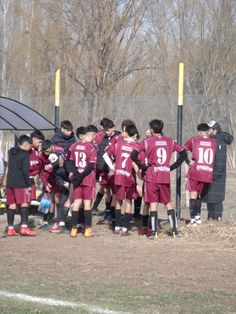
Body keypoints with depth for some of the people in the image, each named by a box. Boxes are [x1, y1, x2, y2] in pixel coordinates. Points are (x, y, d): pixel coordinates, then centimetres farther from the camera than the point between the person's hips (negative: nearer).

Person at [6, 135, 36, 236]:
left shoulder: (11, 152, 12)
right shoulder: (25, 154, -8)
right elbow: (25, 171, -12)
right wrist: (29, 184, -8)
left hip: (10, 182, 6)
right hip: (20, 183, -6)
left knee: (12, 205, 8)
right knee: (24, 204, -6)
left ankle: (10, 228, 7)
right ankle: (24, 227, -17)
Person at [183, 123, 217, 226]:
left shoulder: (193, 140, 0)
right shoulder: (213, 142, 6)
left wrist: (188, 162, 3)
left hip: (195, 171, -3)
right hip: (208, 173, 3)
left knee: (193, 195, 0)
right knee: (199, 195, 19)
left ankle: (193, 220, -8)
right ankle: (198, 217, 23)